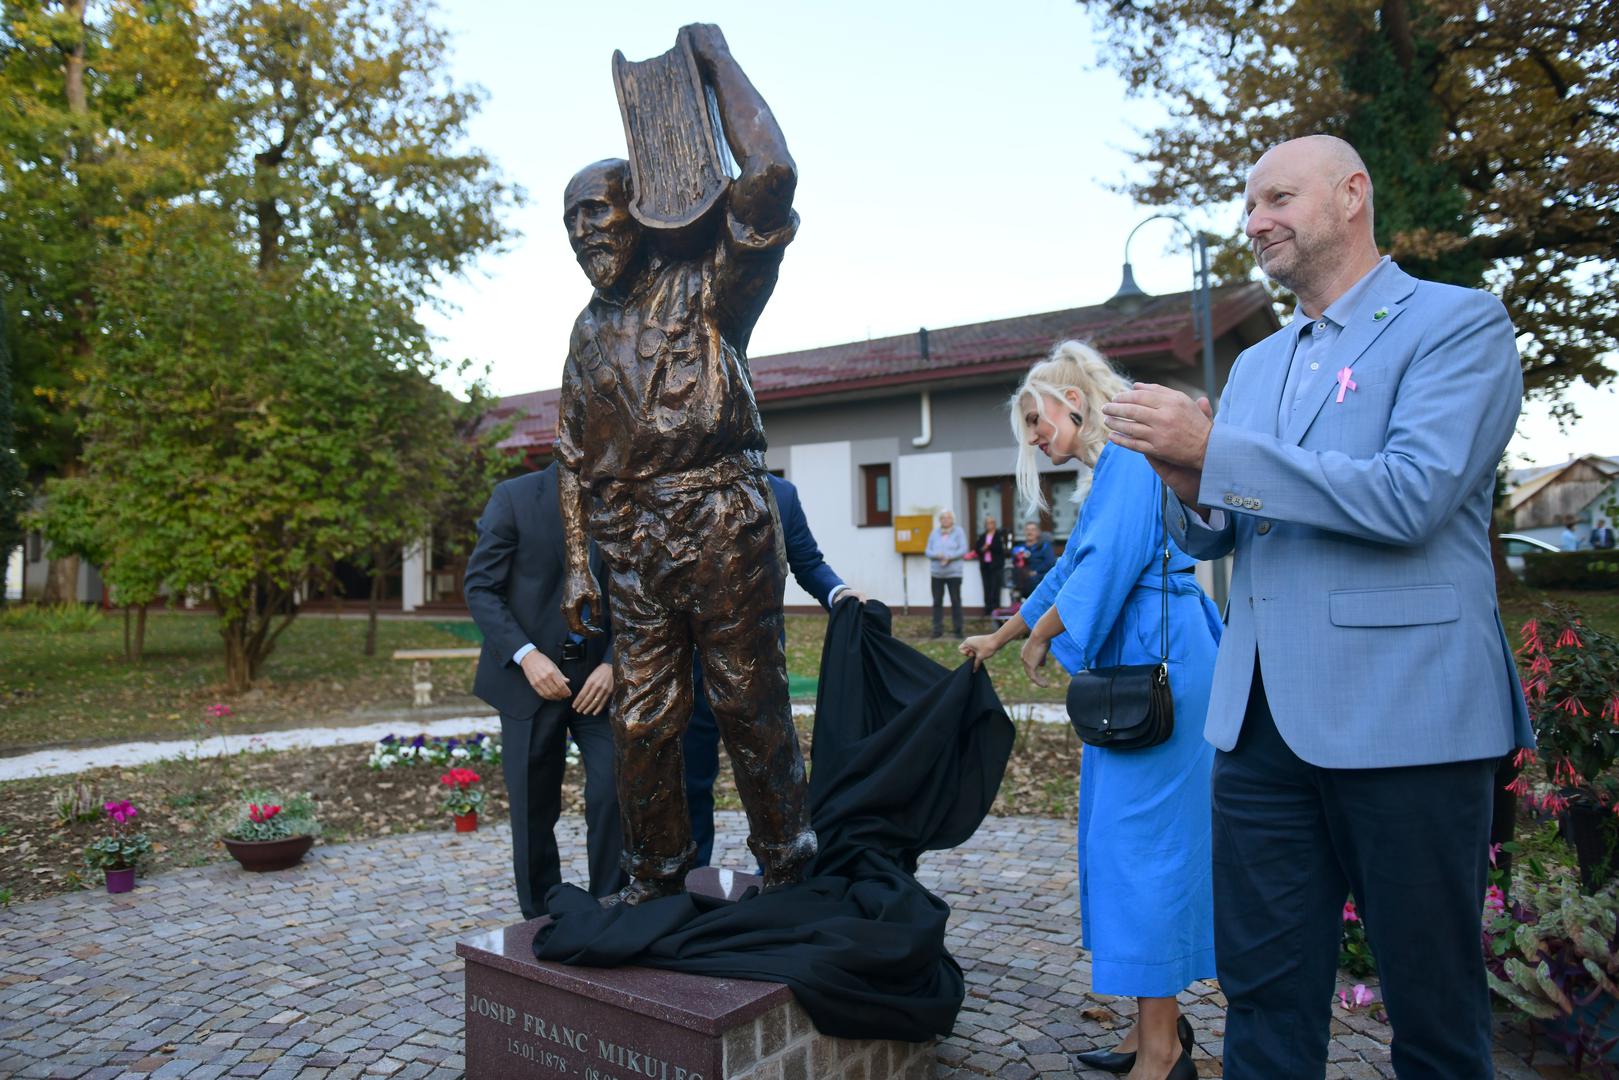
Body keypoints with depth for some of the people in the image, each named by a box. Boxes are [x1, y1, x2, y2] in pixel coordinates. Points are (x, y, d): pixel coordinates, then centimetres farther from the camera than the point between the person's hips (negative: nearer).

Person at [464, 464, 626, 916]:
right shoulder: (514, 497, -5)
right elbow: (480, 587, -6)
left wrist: (613, 663, -9)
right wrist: (526, 655, -17)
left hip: (599, 675, 2)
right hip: (532, 676, -2)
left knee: (615, 791, -9)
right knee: (533, 811, 6)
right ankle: (542, 922, 23)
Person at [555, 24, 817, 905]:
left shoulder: (700, 288, 1)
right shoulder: (589, 330, 19)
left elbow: (770, 176, -15)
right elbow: (574, 458, 20)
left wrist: (717, 59, -4)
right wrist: (577, 562, 12)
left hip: (722, 534, -6)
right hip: (634, 554, 6)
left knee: (749, 704, 1)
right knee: (641, 719, 8)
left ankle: (787, 866, 18)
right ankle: (657, 876, 24)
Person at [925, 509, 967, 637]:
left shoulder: (958, 532, 2)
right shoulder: (934, 533, 10)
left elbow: (963, 550, -6)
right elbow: (928, 551, 6)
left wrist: (949, 557, -17)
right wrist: (937, 555, -14)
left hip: (954, 572, -3)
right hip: (937, 573, 3)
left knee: (955, 601, -1)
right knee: (937, 601, 3)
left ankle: (958, 629, 6)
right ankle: (937, 629, 9)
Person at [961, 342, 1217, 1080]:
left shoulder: (1131, 458, -9)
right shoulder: (1111, 472, 22)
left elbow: (1108, 565, -20)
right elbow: (1071, 574, 28)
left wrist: (1040, 634, -7)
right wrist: (997, 638, 33)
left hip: (1157, 668, -10)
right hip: (1131, 673, 10)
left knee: (1142, 839, -5)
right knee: (1127, 838, 12)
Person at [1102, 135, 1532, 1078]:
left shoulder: (1457, 322, -2)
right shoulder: (1258, 364, 17)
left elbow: (1412, 497, -18)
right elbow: (1210, 538, 15)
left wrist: (1213, 451, -19)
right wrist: (1189, 480, -8)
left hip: (1406, 717, -6)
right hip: (1262, 717, 6)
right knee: (1264, 997, 13)